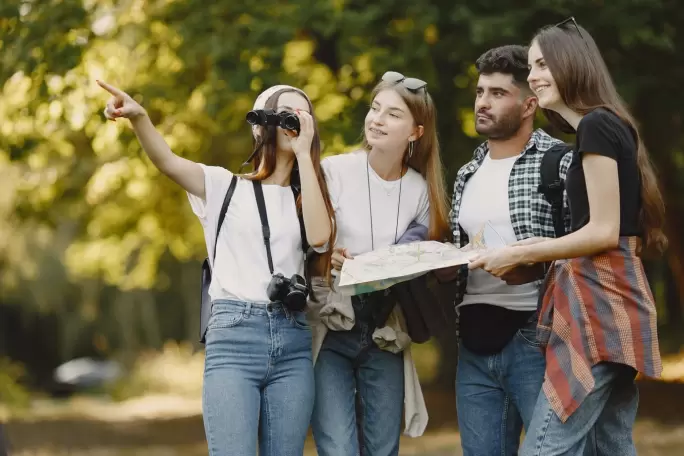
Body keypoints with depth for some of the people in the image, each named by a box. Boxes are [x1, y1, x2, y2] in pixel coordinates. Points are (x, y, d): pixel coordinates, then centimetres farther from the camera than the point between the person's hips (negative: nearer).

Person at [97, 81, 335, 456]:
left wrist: (304, 154, -2)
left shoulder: (304, 198, 17)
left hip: (292, 342, 3)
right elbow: (167, 161, -7)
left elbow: (319, 236, -5)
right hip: (234, 335, -3)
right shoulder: (226, 186, 9)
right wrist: (138, 117, -28)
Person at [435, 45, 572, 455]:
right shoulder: (468, 175, 17)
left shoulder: (560, 162, -3)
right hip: (476, 343, 7)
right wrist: (440, 264, 0)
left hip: (537, 339, -7)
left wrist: (531, 266, -21)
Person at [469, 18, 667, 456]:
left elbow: (604, 231, -16)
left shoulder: (595, 126, -11)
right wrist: (539, 247, 12)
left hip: (598, 303, -11)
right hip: (610, 301, 11)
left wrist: (521, 254, -10)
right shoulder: (610, 127, 19)